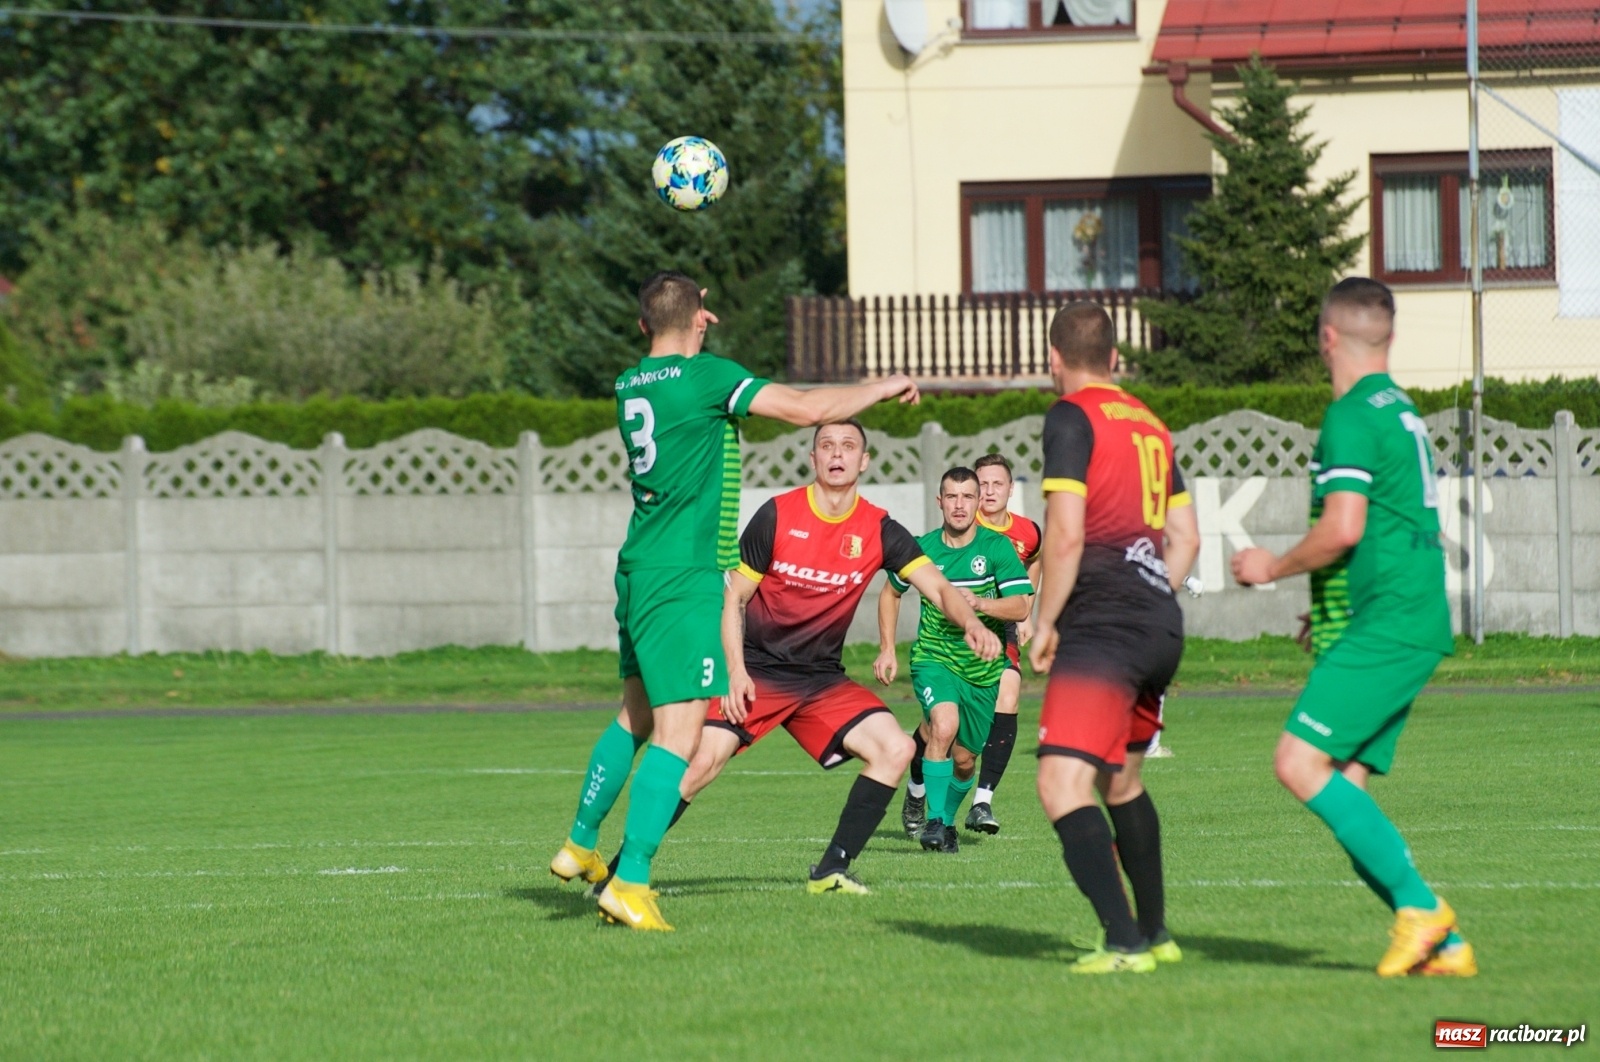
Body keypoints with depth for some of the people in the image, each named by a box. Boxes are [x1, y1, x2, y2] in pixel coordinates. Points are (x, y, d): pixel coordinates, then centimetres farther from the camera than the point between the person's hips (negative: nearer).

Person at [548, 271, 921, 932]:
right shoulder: (706, 375, -11)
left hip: (639, 572, 8)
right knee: (680, 733, -9)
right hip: (684, 580, -8)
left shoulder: (630, 386, 11)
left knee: (636, 716, 23)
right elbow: (805, 409, -14)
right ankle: (630, 882, -15)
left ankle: (581, 844, 32)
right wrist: (883, 388, 0)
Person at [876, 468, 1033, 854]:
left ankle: (947, 822, 37)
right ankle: (934, 819, -20)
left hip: (983, 668, 1)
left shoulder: (997, 547, -7)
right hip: (934, 658, -1)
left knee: (964, 759, 9)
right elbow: (891, 593, 15)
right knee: (944, 725, -30)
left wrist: (978, 602, -30)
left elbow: (1021, 607, -13)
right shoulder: (923, 548, -3)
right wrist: (887, 649, 8)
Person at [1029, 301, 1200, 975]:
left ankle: (1124, 944, -28)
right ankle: (1155, 935, 33)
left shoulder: (1072, 418, -6)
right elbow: (1185, 537, 21)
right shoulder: (1149, 424, 18)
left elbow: (1066, 534, -15)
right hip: (1161, 627, 9)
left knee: (1062, 783, -15)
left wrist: (1045, 623, -7)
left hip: (1101, 627, -9)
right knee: (1120, 778, 26)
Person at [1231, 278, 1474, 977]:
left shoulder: (1352, 416, -11)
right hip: (1415, 626, 10)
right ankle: (1443, 945, 0)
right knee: (1342, 788, 5)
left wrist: (1273, 567, -2)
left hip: (1387, 630, -10)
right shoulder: (1401, 410, 20)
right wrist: (1335, 610, 33)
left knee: (1301, 764, -15)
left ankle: (1419, 905, -17)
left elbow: (1342, 529, -20)